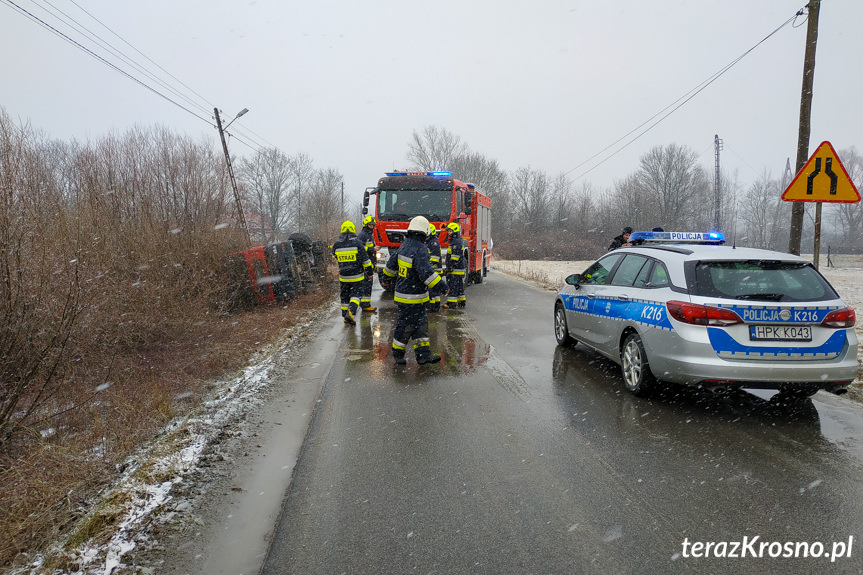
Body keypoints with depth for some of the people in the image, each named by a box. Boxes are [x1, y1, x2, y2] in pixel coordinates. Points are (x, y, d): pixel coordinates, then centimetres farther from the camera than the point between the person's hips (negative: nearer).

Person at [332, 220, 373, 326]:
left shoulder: (336, 245, -2)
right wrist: (370, 271, 1)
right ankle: (351, 311, -18)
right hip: (356, 276, -3)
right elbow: (365, 259, -9)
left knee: (344, 295, 14)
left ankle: (346, 317, 16)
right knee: (355, 294, 6)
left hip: (343, 277, 3)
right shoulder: (357, 243, -11)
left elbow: (335, 256, 18)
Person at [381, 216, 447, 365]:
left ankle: (423, 354, 12)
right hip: (412, 296, -9)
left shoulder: (405, 245, 7)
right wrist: (440, 283, -29)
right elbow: (426, 272, -31)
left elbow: (392, 264, 19)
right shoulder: (420, 249, -21)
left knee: (421, 323, 12)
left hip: (402, 290, 10)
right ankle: (397, 354, 15)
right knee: (406, 325, 3)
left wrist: (388, 274, 38)